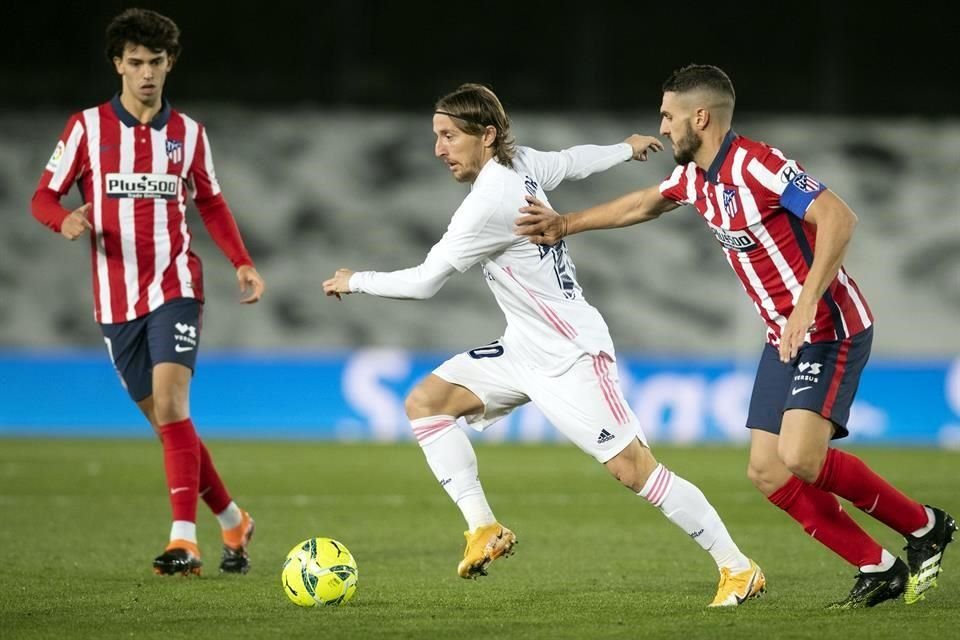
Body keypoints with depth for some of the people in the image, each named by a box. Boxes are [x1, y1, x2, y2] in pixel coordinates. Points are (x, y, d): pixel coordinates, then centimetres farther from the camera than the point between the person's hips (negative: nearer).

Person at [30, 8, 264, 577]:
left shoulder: (188, 134, 6)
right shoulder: (87, 128, 2)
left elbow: (212, 205, 18)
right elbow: (43, 197, 2)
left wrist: (242, 262, 4)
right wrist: (66, 220, -22)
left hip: (174, 288, -1)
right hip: (116, 299, 1)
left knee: (170, 404, -19)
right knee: (164, 418, 6)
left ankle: (185, 541, -25)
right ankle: (232, 521, 23)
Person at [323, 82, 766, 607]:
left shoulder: (488, 203, -24)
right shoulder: (520, 163, 0)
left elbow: (424, 282, -19)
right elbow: (573, 161, 21)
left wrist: (355, 281, -2)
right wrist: (627, 149, 41)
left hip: (571, 356, -10)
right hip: (524, 349, 10)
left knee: (632, 466, -13)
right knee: (425, 401, 3)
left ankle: (738, 568, -5)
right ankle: (484, 530, 1)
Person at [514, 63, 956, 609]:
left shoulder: (757, 165, -20)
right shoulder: (696, 178, 8)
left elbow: (838, 218, -29)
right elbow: (642, 205, 30)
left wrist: (806, 304, -34)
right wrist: (565, 224, 29)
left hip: (830, 329, -9)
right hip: (785, 337, 9)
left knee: (800, 459, -23)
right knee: (768, 474, 0)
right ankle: (880, 570, 5)